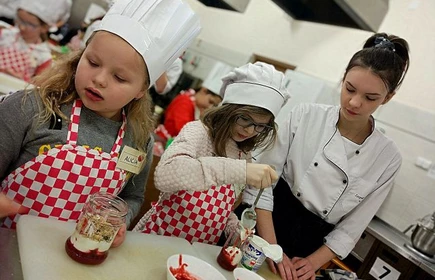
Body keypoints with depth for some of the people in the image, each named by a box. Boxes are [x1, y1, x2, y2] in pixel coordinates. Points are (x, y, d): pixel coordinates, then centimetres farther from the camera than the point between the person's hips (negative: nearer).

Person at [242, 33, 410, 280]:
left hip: (311, 248, 1)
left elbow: (351, 228, -1)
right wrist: (271, 249, -17)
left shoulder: (388, 158, -6)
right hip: (265, 225, -1)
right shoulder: (301, 117, -12)